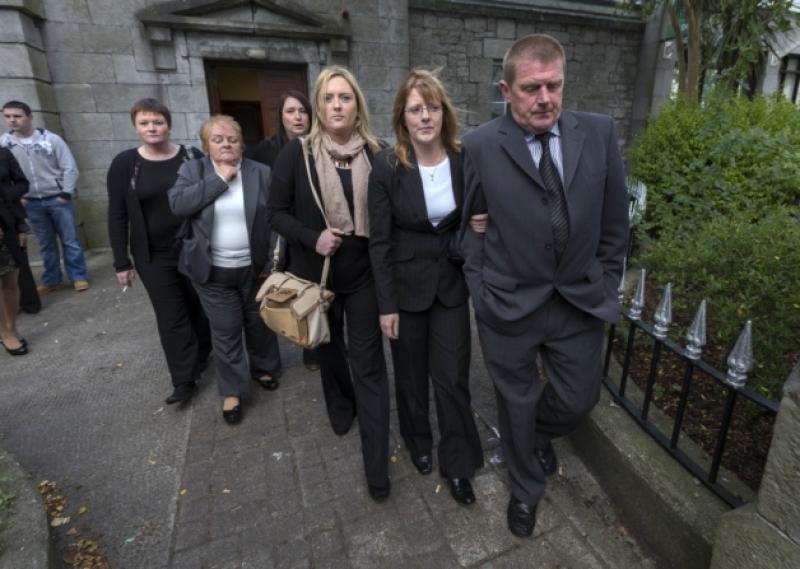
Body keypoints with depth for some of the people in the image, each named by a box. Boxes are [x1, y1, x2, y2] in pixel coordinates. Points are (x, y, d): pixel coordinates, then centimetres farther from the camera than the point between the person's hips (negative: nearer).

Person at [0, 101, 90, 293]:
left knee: (70, 240, 3)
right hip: (31, 203, 3)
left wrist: (66, 194, -9)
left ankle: (79, 277, 12)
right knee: (46, 244, 11)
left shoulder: (51, 139, -6)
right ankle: (52, 280, 22)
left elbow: (70, 168, -5)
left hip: (57, 200, -3)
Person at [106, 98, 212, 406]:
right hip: (154, 256, 0)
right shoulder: (124, 163, -3)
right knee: (170, 317, 5)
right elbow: (117, 216, 0)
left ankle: (201, 357, 36)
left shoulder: (193, 157, -3)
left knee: (199, 307, 14)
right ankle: (184, 379, 14)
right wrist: (121, 262, -3)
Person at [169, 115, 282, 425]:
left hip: (256, 268, 0)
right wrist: (219, 179, -16)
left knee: (259, 323, 17)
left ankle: (263, 368, 41)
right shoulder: (192, 169, 2)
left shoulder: (262, 172, 0)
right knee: (225, 331, 8)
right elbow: (177, 203, -14)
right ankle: (232, 390, 25)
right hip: (213, 271, 0)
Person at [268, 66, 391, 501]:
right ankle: (340, 405, 52)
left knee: (368, 363, 1)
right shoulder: (296, 153, -7)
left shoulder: (374, 155, -4)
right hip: (316, 273, 1)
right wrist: (311, 238, -20)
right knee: (328, 347, 21)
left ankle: (376, 463, 12)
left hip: (364, 275, 0)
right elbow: (276, 212, -3)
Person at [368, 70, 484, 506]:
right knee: (411, 374, 15)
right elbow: (379, 240, -10)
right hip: (406, 284, -1)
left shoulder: (463, 161, -5)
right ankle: (418, 441, 43)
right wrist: (386, 303, -11)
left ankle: (457, 463, 29)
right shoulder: (387, 165, -12)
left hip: (451, 283, 2)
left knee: (453, 376, 7)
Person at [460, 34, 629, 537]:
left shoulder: (599, 132, -1)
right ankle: (526, 488, 44)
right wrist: (481, 291, -4)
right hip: (509, 305, -2)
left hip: (580, 301, 3)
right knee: (518, 405, 15)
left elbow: (614, 220, 6)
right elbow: (469, 224, -1)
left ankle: (539, 433, 53)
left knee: (579, 399, 16)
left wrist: (607, 285, 7)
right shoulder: (479, 146, -9)